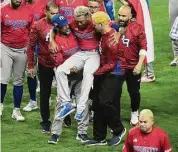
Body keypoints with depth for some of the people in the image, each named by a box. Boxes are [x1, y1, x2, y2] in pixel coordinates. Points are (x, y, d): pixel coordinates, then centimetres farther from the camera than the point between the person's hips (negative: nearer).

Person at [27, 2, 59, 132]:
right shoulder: (38, 26, -11)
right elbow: (31, 46, -3)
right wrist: (31, 65, -4)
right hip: (45, 65, -1)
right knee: (45, 94, 8)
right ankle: (45, 121, 19)